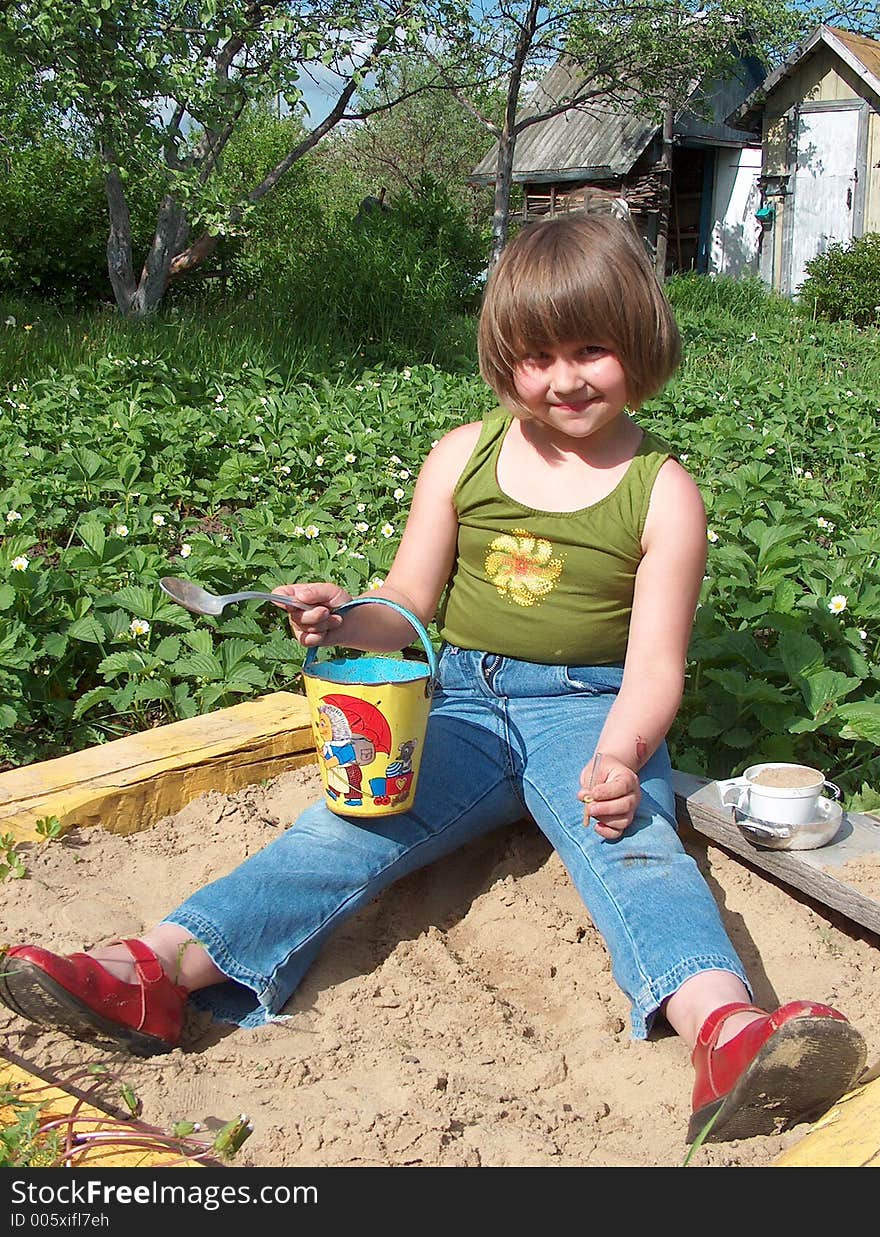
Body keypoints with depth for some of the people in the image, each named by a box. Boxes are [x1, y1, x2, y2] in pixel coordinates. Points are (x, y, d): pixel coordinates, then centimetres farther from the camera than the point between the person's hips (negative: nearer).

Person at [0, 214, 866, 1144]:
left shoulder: (662, 492, -1)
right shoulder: (463, 457, 7)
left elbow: (655, 664, -6)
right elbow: (408, 612, 10)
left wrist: (619, 757, -27)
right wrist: (345, 622, -14)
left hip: (591, 711, -2)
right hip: (463, 703, 2)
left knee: (633, 842, -31)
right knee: (355, 822, -20)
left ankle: (725, 1030, -54)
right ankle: (157, 972, -33)